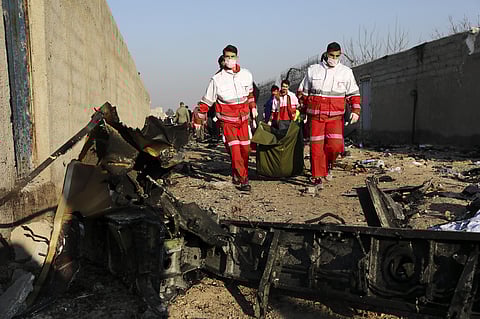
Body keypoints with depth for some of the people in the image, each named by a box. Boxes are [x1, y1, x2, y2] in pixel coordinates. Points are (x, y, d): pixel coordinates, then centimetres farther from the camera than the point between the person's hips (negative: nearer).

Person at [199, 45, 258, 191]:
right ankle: (243, 180, -7)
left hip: (243, 118, 4)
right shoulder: (217, 79, -10)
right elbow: (207, 101, -3)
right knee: (234, 150, -12)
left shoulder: (246, 75, 1)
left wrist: (253, 107, 25)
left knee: (245, 149, 5)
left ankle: (236, 175, 24)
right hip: (227, 120, -4)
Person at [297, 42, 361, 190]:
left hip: (335, 116, 0)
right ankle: (317, 177, 9)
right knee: (316, 147, -2)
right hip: (315, 115, 0)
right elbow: (302, 92, 15)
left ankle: (327, 166, 20)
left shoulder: (346, 72, 8)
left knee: (335, 145, -12)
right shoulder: (313, 70, 7)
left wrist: (355, 111, -3)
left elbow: (353, 94, 10)